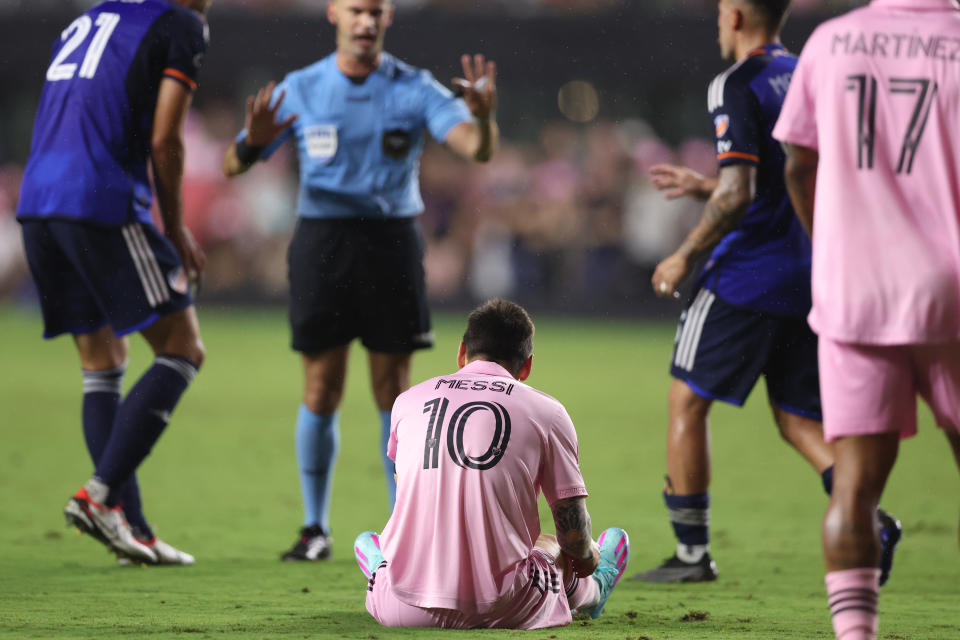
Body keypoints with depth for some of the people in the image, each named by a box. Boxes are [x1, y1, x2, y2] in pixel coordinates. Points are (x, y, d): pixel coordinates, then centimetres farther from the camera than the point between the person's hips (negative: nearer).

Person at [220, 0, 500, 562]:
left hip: (391, 241, 0)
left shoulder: (414, 89, -1)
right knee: (321, 390, -1)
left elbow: (477, 149, -13)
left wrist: (484, 118, -37)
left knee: (394, 390, 0)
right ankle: (315, 527, 10)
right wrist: (253, 141, -24)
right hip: (322, 243, 0)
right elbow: (234, 166, 0)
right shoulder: (300, 90, 2)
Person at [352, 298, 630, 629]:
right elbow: (575, 537, 3)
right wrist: (588, 557, 28)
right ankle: (592, 589, 57)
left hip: (406, 612, 0)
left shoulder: (408, 400, 10)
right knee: (555, 546, 30)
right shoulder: (546, 412, 1)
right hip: (503, 611, 0)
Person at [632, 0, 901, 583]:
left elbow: (739, 194, -18)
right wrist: (703, 187, 29)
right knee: (800, 419, 11)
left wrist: (686, 256, -7)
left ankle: (692, 553, 6)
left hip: (747, 274, -7)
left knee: (688, 402, 5)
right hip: (808, 279, 7)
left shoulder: (738, 86, -11)